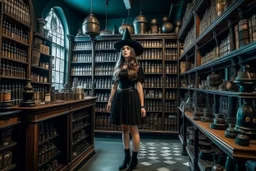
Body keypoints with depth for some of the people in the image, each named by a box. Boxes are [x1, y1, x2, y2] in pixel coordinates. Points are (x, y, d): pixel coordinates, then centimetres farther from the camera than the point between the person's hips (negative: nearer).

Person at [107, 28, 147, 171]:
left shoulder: (137, 67, -1)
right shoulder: (118, 67, 11)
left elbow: (139, 86, -5)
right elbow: (115, 85, 13)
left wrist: (142, 105, -10)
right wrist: (110, 100, 9)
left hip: (132, 98, -4)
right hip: (120, 98, 5)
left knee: (133, 129, 1)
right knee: (124, 129, 11)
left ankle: (134, 159, 15)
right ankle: (127, 157, 24)